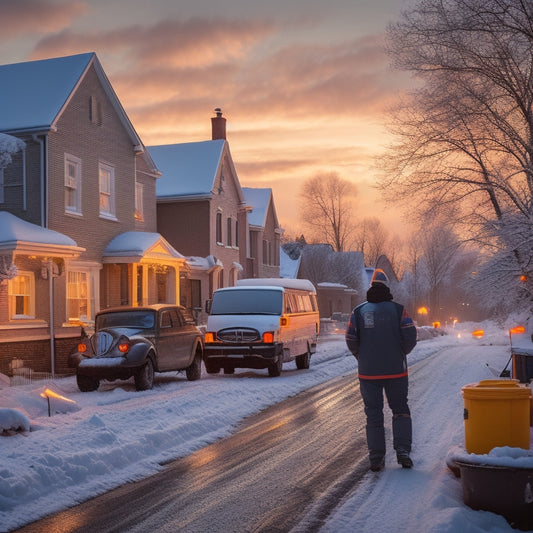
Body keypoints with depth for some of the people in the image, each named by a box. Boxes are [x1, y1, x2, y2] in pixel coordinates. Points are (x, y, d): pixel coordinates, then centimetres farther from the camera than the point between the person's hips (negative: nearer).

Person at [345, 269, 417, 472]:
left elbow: (350, 339, -5)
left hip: (368, 372, 1)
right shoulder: (398, 310, -1)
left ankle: (376, 459, 6)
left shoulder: (359, 312, 1)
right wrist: (401, 353, 9)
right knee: (400, 410, 13)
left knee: (373, 415, 7)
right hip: (395, 371, 0)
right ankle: (402, 450, -1)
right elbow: (410, 335, -8)